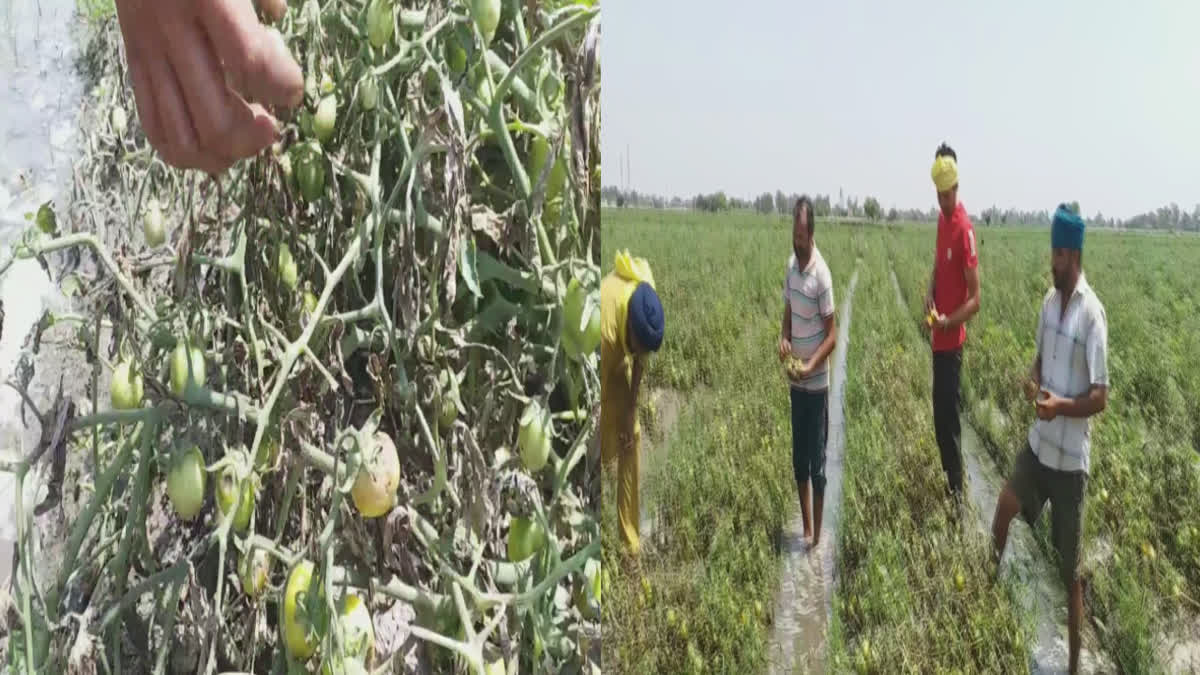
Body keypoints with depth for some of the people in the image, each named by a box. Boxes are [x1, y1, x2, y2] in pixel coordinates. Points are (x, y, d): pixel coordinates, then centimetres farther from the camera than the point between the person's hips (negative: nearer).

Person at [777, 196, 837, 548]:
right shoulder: (790, 265, 4)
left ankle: (817, 538, 13)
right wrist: (783, 339, -5)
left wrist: (811, 365, -26)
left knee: (817, 461, 2)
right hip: (795, 382, 7)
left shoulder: (822, 274, -18)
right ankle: (806, 528, 25)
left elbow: (832, 334, -15)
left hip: (816, 384, -7)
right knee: (798, 458, 13)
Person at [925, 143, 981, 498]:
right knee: (938, 411, 17)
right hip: (937, 336, 8)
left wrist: (949, 321, -27)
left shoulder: (965, 229, -19)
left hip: (953, 340, -8)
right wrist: (929, 293, 3)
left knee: (949, 415, -3)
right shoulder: (941, 219, 8)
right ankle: (948, 477, 30)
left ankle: (957, 489, 6)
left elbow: (975, 298, -18)